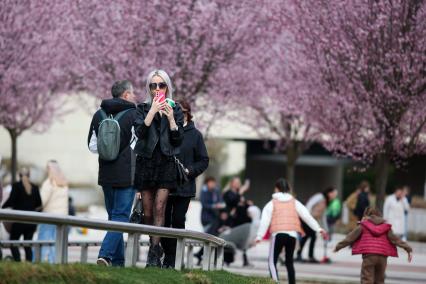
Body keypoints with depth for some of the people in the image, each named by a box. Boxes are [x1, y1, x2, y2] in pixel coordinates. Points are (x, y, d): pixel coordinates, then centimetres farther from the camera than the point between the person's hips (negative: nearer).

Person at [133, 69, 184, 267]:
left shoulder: (175, 109, 7)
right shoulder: (143, 108, 7)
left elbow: (178, 140, 2)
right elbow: (139, 132, -9)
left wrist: (171, 119, -12)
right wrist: (152, 111, -17)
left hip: (166, 162, -1)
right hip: (146, 161, 1)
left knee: (159, 208, -12)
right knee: (148, 212, 3)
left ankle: (153, 253, -15)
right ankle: (155, 247, 20)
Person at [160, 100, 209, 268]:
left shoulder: (195, 135, 2)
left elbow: (203, 161, 4)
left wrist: (189, 171, -11)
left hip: (184, 187, -1)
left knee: (178, 221, 0)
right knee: (164, 221, 4)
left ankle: (171, 260, 3)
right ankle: (168, 254, 16)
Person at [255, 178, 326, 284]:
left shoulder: (272, 204, 8)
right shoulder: (295, 203, 15)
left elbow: (265, 221, -2)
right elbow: (307, 216, 6)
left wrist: (259, 236, -6)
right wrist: (318, 229, 3)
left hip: (278, 234, -3)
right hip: (292, 235, 3)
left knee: (272, 261, -1)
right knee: (289, 262, 17)